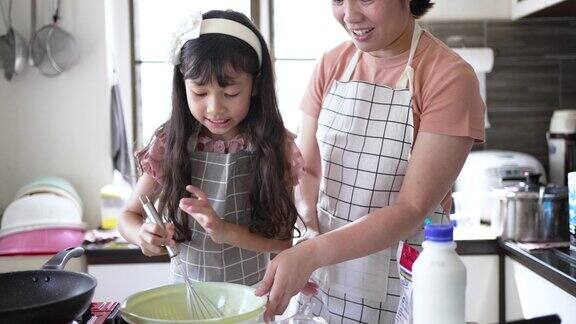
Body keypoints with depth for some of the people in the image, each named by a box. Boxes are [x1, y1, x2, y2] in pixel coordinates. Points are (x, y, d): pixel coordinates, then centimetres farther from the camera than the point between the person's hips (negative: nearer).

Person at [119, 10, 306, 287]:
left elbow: (283, 239, -7)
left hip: (250, 292, -1)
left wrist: (225, 231, -24)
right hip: (185, 290, 2)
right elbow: (129, 216, 1)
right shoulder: (169, 143, -7)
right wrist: (144, 236, -21)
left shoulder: (275, 146, -10)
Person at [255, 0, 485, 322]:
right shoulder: (332, 64, 0)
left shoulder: (450, 76, -16)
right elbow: (305, 167, 3)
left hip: (404, 280, -4)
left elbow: (412, 209, -20)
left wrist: (311, 253, -29)